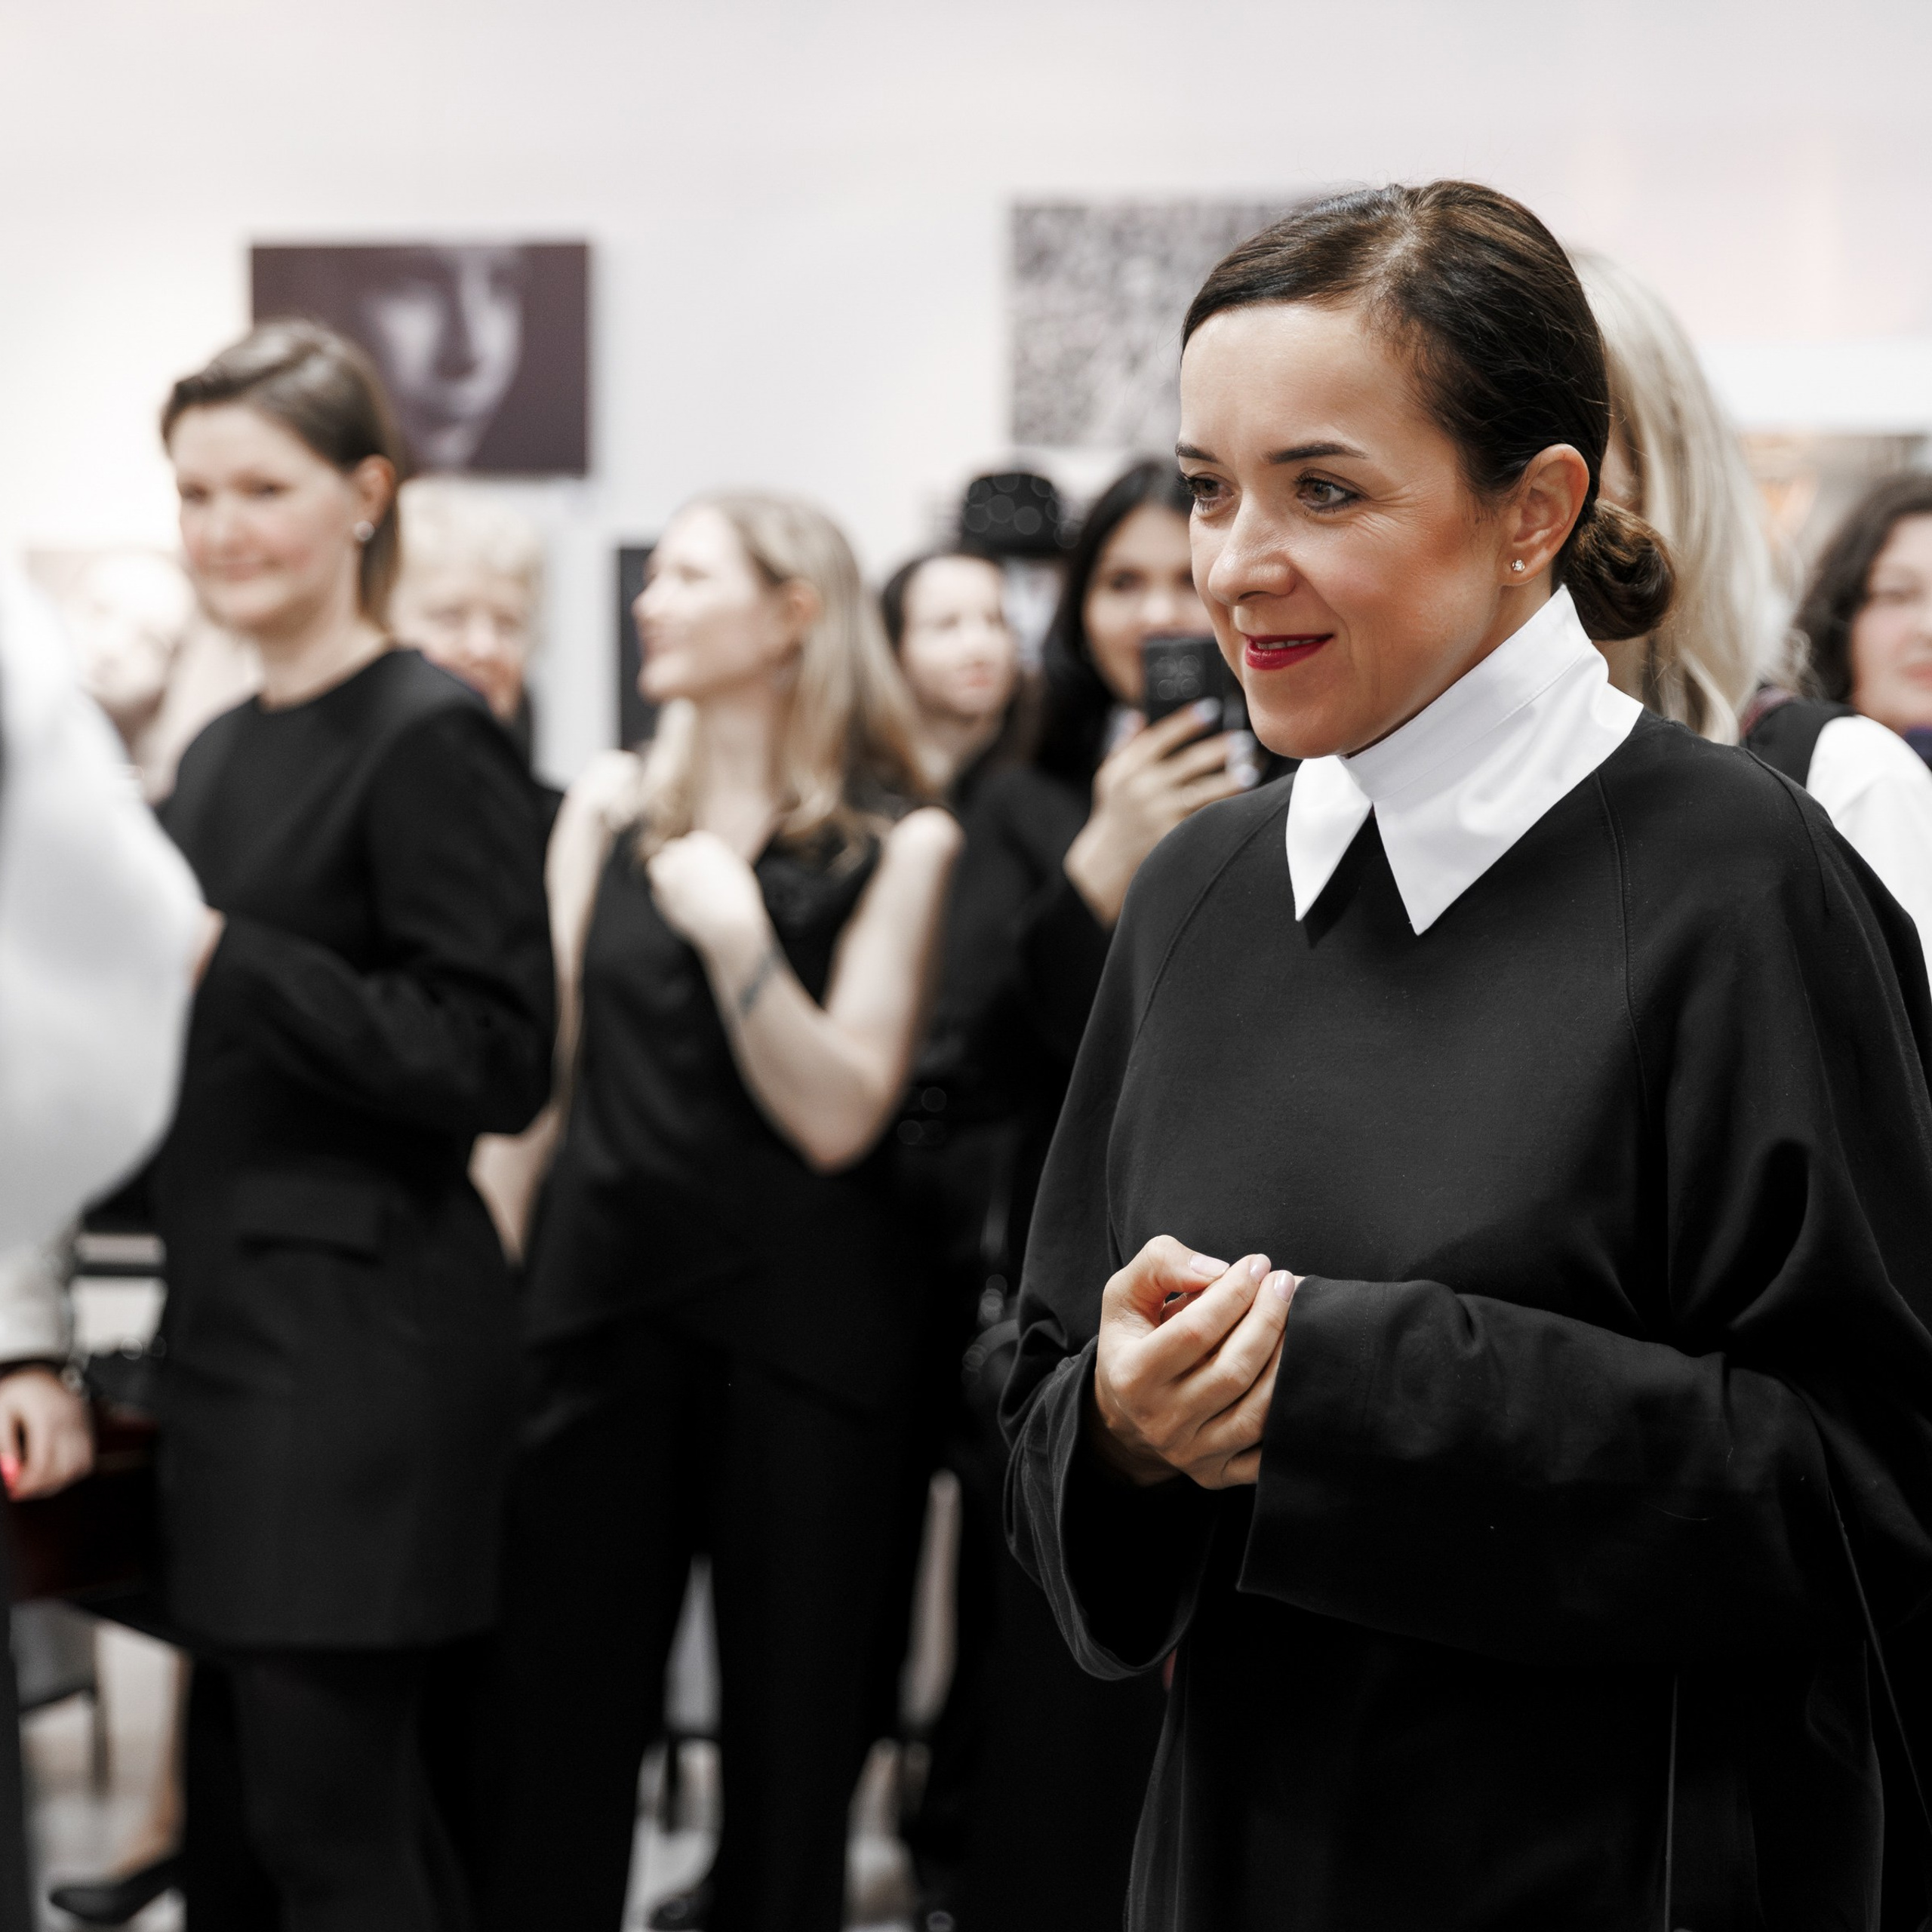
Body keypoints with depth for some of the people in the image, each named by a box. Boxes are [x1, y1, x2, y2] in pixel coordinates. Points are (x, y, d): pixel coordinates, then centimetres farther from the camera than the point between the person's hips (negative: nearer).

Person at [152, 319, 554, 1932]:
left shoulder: (430, 739, -10)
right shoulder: (224, 753, 17)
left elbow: (496, 1061, -17)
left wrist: (222, 959, -20)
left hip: (365, 1339, -9)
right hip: (238, 1318, 9)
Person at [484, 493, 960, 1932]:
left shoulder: (897, 842, -3)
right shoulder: (614, 804, 10)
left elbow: (840, 1116, -10)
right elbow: (539, 1050, 9)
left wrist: (735, 932, -20)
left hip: (798, 1315, -3)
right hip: (603, 1289, 3)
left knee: (791, 1732, 6)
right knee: (557, 1721, 2)